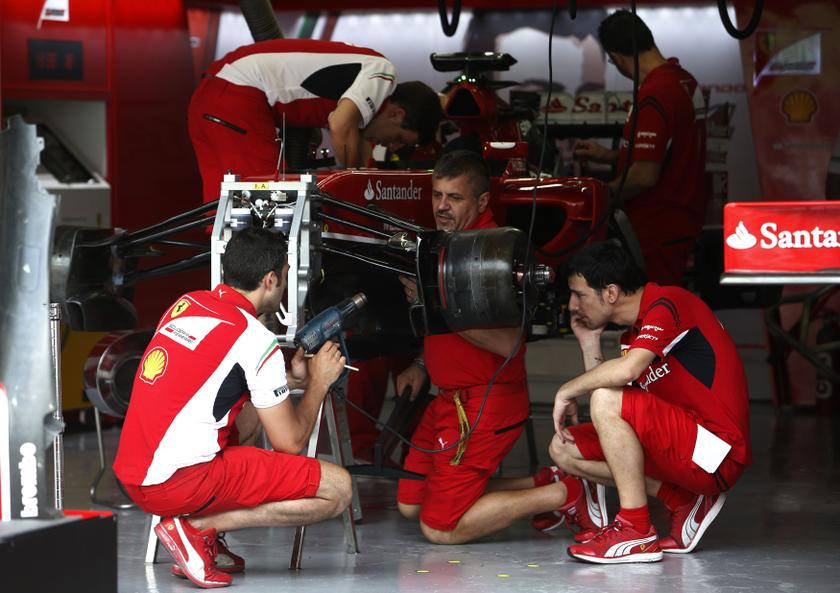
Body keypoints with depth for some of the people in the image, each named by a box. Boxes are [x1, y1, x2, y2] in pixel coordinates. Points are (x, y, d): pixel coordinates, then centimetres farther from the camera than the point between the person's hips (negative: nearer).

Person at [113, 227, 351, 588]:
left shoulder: (186, 304, 12)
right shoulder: (255, 340, -10)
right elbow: (290, 442, -3)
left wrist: (291, 379, 24)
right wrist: (319, 383, 13)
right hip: (183, 485, -8)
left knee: (249, 416, 33)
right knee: (338, 489, -5)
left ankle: (204, 543, 13)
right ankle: (198, 528, -7)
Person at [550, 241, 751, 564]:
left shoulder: (667, 304, -12)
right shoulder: (632, 335, 15)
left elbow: (626, 370, -31)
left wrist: (567, 390, -13)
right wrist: (589, 343, 10)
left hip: (717, 450, -10)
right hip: (683, 448, 10)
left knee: (607, 400, -24)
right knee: (564, 450, 8)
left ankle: (636, 531, -18)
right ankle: (684, 504, 5)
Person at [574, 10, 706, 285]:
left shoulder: (653, 95, -22)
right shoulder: (684, 81, 10)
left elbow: (645, 175, -25)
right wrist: (609, 155, 23)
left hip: (656, 236, -10)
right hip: (682, 225, 10)